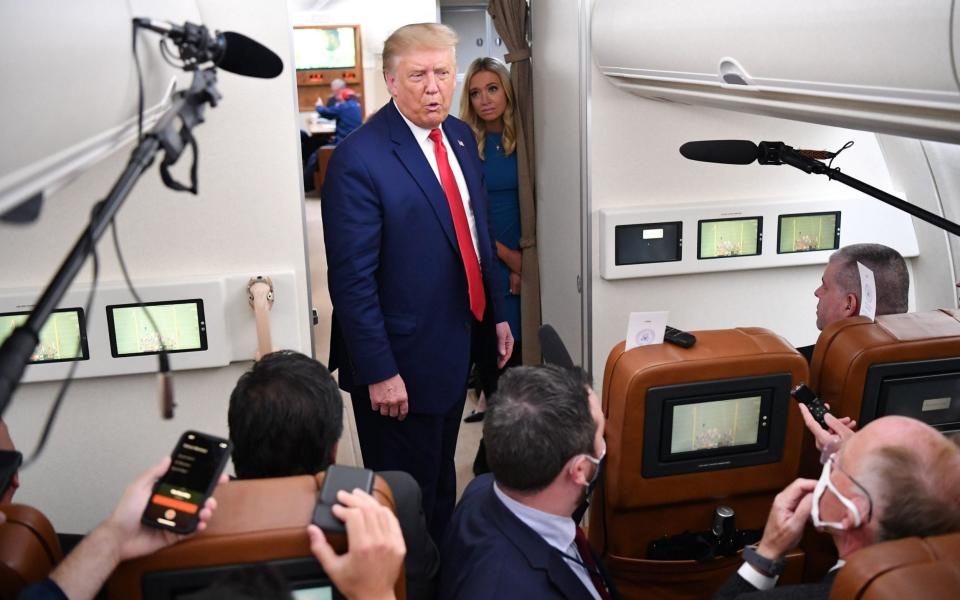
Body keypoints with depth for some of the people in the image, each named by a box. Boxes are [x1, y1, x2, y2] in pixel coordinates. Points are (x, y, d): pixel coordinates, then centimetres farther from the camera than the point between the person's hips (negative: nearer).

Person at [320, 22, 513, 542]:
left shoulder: (459, 136, 5)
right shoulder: (359, 159, -20)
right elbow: (351, 279, -21)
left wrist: (497, 314, 14)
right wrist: (379, 373, -21)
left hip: (457, 343, 8)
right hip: (401, 362, -8)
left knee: (442, 482, 26)